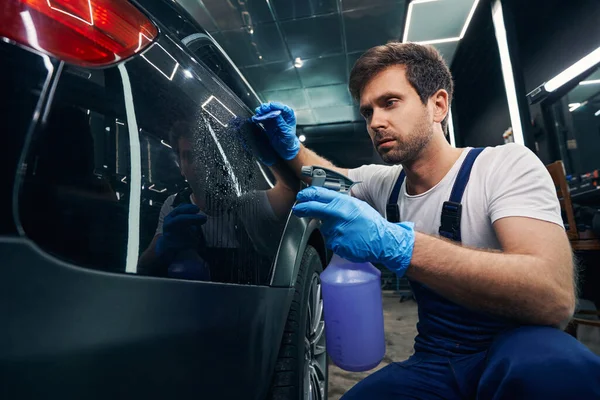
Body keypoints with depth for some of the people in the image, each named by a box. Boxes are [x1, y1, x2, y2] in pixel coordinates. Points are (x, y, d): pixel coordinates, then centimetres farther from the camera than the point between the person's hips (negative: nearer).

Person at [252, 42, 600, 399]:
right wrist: (290, 148, -5)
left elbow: (555, 296, -28)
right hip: (434, 362, 4)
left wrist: (394, 243, -39)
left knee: (547, 361, -35)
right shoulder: (380, 182, 0)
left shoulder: (508, 165, -14)